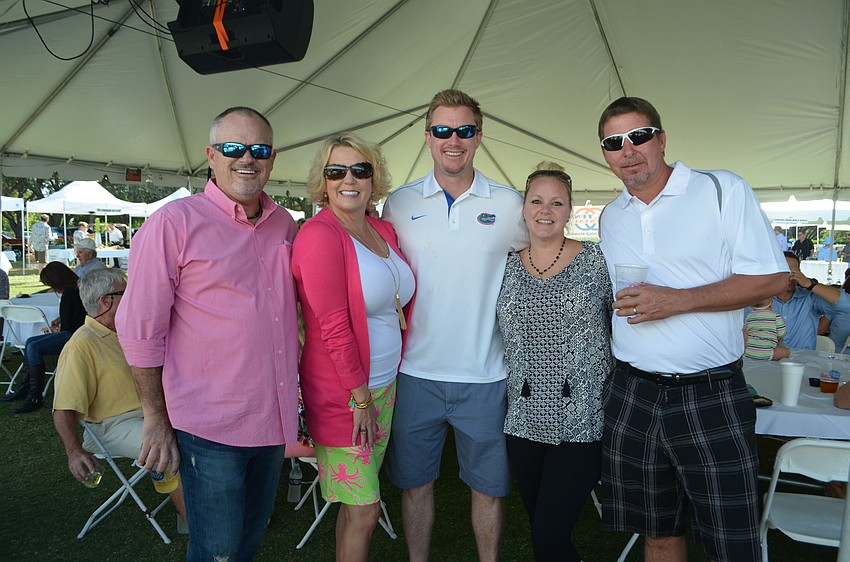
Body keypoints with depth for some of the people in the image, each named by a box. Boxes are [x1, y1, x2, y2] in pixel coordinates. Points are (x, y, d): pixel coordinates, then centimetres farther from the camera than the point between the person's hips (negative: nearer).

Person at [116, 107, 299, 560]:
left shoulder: (283, 224, 7)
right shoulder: (175, 222, -11)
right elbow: (139, 330, -10)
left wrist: (294, 392, 13)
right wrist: (156, 420, -8)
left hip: (274, 419, 6)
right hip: (211, 426, -5)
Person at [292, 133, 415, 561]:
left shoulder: (384, 231, 7)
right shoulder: (319, 235, -16)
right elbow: (333, 327, -19)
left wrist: (379, 390, 11)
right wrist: (360, 396, -15)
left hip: (383, 384, 7)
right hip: (343, 394, -7)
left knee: (360, 503, 19)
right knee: (364, 512, 3)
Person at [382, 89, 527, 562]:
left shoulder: (509, 204, 1)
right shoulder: (400, 203, 3)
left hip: (484, 375, 0)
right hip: (416, 372, 1)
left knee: (490, 485, 12)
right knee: (415, 482, 14)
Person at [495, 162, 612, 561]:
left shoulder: (595, 260, -2)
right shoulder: (507, 268, 7)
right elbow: (493, 336, 15)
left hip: (582, 420, -3)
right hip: (525, 420, 4)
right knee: (540, 529, 15)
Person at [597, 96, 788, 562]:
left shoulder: (723, 190, -5)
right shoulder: (610, 217, 11)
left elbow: (771, 278, -10)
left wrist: (676, 300, -19)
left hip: (711, 397, -4)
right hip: (632, 395, 5)